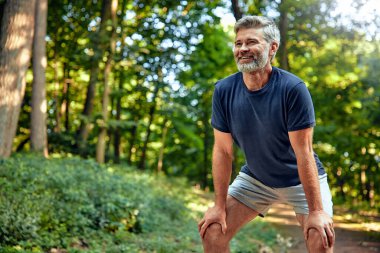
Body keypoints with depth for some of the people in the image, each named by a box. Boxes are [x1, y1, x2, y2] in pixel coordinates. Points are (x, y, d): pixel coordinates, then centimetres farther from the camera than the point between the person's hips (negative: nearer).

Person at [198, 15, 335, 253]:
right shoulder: (223, 90, -16)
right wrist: (220, 206, -8)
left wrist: (316, 210, -23)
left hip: (301, 180, -3)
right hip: (254, 178, 3)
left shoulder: (293, 88, -26)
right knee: (213, 231, -4)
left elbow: (303, 152, -24)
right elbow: (223, 151, -11)